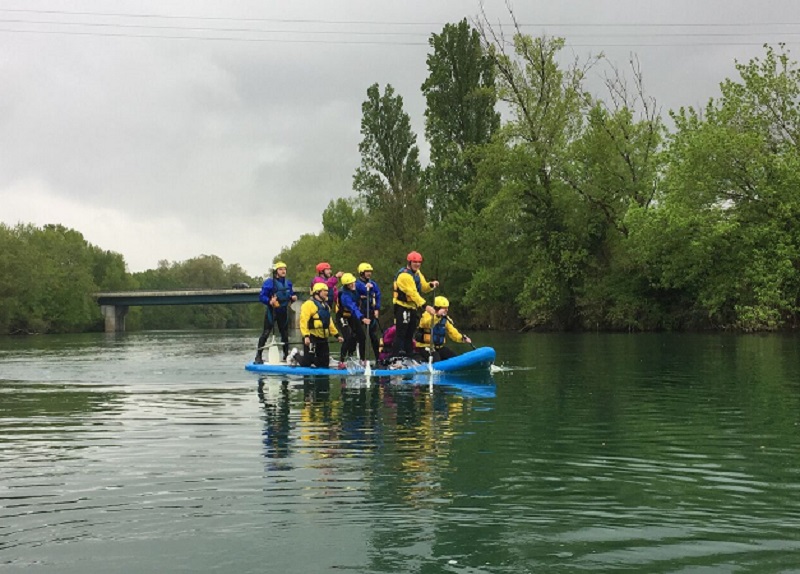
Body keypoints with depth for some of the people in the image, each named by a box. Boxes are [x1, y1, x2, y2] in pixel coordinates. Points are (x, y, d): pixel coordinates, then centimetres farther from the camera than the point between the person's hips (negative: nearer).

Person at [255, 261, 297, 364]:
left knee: (285, 334, 13)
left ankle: (286, 355, 24)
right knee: (265, 333, -8)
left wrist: (293, 298, -5)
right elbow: (261, 296, -13)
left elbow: (291, 294, 17)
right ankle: (258, 356, -7)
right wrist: (269, 301, -30)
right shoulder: (269, 282, -12)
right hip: (272, 311, -6)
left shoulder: (288, 282, 7)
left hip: (283, 312, 6)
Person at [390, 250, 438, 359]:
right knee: (401, 333, -10)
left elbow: (423, 288, 12)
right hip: (403, 307, -9)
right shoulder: (404, 275, -20)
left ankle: (408, 357, 20)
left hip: (413, 307, 9)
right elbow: (413, 293, -28)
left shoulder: (417, 273, 11)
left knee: (410, 334, 13)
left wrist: (431, 285, -11)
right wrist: (425, 306, -33)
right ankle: (395, 358, -10)